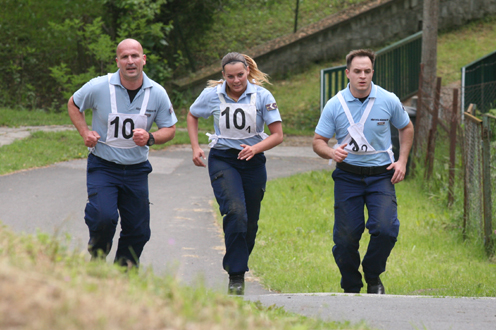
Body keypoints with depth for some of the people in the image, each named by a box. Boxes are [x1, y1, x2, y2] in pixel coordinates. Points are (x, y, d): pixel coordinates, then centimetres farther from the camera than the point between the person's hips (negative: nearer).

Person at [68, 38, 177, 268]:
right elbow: (73, 104, 9)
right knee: (104, 217, -24)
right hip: (103, 166, -3)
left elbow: (169, 129, 6)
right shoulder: (99, 87, -11)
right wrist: (85, 132, -5)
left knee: (138, 230, 5)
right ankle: (96, 261, 4)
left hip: (136, 170, 3)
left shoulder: (157, 94, -5)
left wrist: (150, 138, -15)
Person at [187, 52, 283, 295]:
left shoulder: (262, 96, -7)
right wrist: (195, 147, 5)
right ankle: (236, 277, -20)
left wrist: (255, 148, -24)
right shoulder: (212, 95, -4)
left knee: (250, 222, 6)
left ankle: (238, 264, 31)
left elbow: (277, 135, -6)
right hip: (222, 160, -2)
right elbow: (192, 115, 16)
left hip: (252, 161, 2)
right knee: (236, 212, -23)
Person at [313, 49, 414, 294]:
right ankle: (351, 289, 18)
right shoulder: (335, 106, -5)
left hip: (381, 175, 0)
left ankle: (373, 276, 9)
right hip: (347, 176, 0)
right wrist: (331, 152, -23)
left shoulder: (389, 101, -3)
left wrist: (402, 161, 3)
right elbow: (318, 141, 0)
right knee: (346, 236, -4)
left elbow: (406, 128, 15)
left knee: (385, 229, -18)